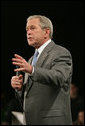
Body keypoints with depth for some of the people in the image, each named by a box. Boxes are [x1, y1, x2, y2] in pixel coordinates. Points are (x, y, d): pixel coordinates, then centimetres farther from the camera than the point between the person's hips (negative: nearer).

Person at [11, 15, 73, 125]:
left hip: (52, 121, -8)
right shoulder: (32, 59, 21)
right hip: (31, 120, 8)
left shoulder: (61, 53, -6)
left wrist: (31, 70, -38)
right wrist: (19, 86, -1)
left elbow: (59, 78, -25)